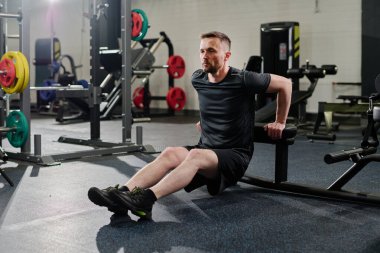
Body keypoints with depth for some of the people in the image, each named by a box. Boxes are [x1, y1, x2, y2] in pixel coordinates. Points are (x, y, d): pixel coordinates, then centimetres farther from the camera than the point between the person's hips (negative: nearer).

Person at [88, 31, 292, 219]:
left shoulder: (242, 80, -13)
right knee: (170, 154, -26)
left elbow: (285, 84, -1)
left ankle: (146, 199, -53)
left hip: (235, 155, -5)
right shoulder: (198, 80, 4)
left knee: (196, 155, -37)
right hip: (206, 148, 5)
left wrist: (280, 123, 6)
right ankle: (122, 194, -43)